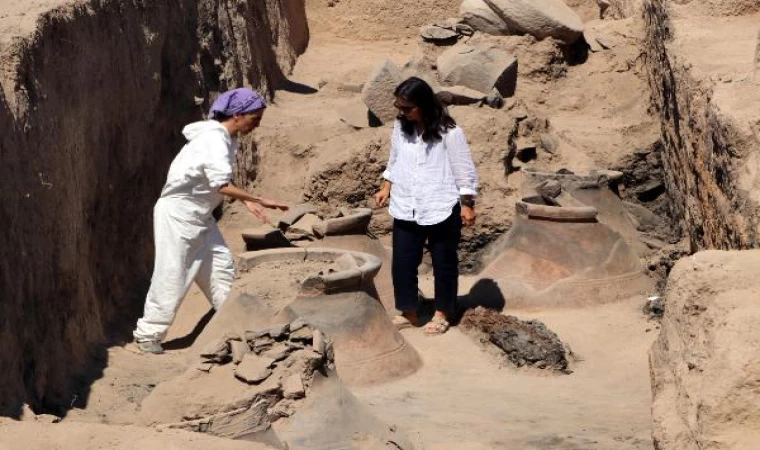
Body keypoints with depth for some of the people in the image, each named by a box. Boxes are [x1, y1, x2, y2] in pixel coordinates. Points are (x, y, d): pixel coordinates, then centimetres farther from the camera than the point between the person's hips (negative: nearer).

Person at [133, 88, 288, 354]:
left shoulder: (228, 138, 4)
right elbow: (222, 185, -33)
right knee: (172, 276, -3)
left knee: (221, 267, 11)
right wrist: (260, 201, -31)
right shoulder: (213, 140, -25)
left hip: (200, 216, 9)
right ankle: (148, 335, 8)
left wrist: (246, 200, 0)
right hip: (178, 214, -9)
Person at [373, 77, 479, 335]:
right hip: (406, 209, 5)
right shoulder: (400, 128, 1)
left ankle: (442, 314, 21)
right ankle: (408, 312, 18)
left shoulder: (449, 132, -15)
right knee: (402, 262, 4)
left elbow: (464, 171, -9)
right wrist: (386, 188, 7)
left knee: (443, 262, 8)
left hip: (441, 210, -5)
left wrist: (467, 205, -8)